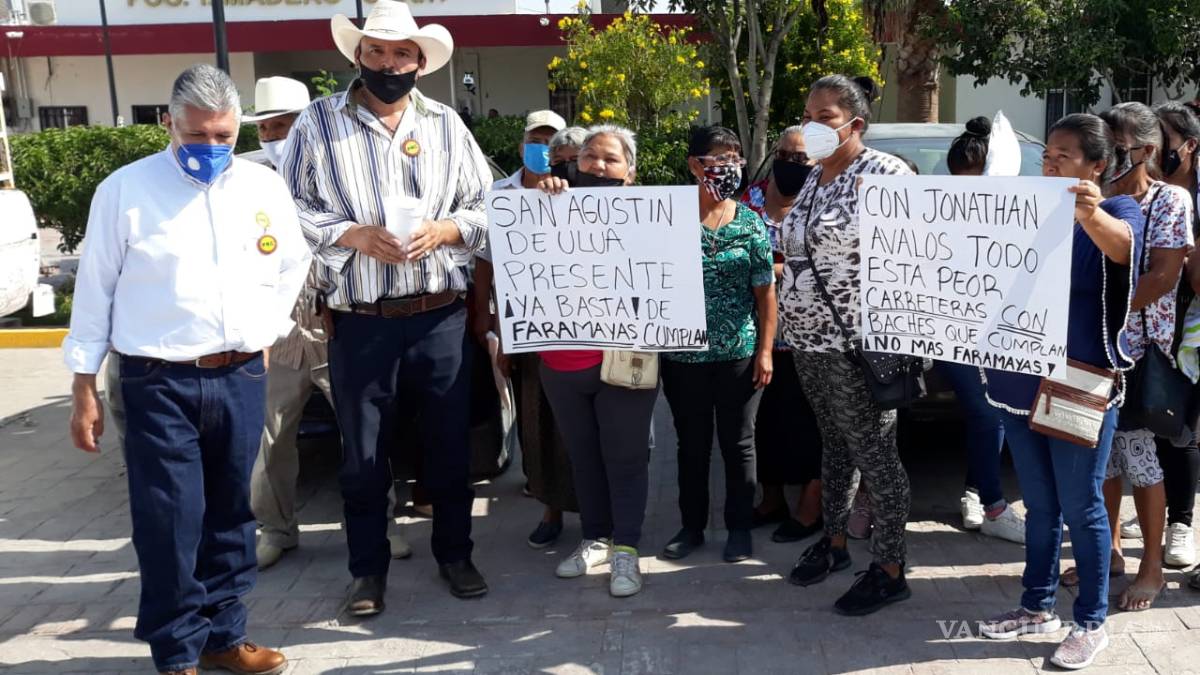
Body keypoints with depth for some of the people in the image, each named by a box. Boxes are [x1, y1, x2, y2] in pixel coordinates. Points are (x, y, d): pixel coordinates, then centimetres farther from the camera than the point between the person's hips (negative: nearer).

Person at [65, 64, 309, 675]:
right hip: (159, 383, -3)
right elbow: (95, 291, -1)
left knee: (229, 516, 13)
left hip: (242, 378, 4)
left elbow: (292, 268, 20)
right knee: (171, 523, 0)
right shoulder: (125, 190, -4)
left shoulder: (265, 186, 6)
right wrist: (83, 387, -1)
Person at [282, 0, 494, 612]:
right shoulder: (318, 121, 1)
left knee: (449, 443, 11)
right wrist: (355, 235, -15)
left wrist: (442, 230, -11)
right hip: (360, 322, -2)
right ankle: (368, 568, 25)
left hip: (440, 317, 2)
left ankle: (454, 554, 30)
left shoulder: (446, 124, 8)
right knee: (363, 454, 8)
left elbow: (485, 208, 8)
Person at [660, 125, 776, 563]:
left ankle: (740, 527, 23)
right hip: (683, 354, 1)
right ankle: (692, 525, 27)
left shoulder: (751, 224, 0)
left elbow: (765, 292, 2)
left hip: (739, 353, 0)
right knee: (692, 445, 12)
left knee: (738, 443, 9)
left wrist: (765, 350, -3)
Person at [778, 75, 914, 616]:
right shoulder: (813, 178, 13)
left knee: (873, 452, 1)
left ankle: (890, 569, 12)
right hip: (810, 336, 8)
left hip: (858, 340, -8)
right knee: (835, 442, 19)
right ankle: (834, 542, 34)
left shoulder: (884, 173, -12)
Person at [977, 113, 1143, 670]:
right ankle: (1037, 607, 29)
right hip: (1020, 382, 5)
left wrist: (1091, 216, -54)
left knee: (1080, 508, 4)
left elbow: (1120, 243, -31)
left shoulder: (1117, 210, -7)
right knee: (1038, 505, 16)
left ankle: (1091, 623, 18)